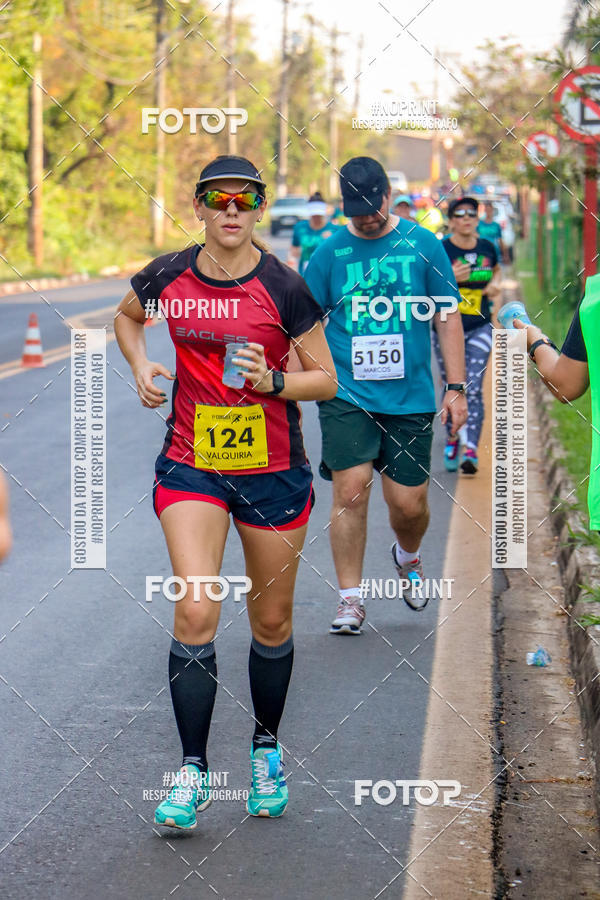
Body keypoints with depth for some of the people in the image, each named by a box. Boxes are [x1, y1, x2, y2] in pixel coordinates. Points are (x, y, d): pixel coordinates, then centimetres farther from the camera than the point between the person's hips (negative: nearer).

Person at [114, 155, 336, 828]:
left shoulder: (284, 287, -9)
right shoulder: (167, 277, -2)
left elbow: (326, 379, -2)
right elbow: (126, 316, 21)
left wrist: (273, 382, -20)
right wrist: (141, 367, 3)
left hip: (273, 470, 0)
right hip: (190, 464, 1)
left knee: (271, 624, 10)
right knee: (195, 613, -14)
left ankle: (266, 748, 34)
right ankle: (192, 771, -4)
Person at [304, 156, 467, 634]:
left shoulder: (423, 245, 3)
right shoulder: (330, 252, 3)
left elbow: (448, 317, 7)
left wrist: (456, 387, 3)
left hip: (410, 396, 0)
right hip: (346, 394, 0)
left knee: (409, 503, 2)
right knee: (351, 487, -12)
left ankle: (408, 557, 37)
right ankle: (350, 599, -1)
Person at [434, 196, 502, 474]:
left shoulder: (487, 247, 4)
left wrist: (494, 283, 4)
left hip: (480, 328, 1)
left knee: (473, 389, -11)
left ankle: (471, 450, -17)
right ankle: (451, 441, 32)